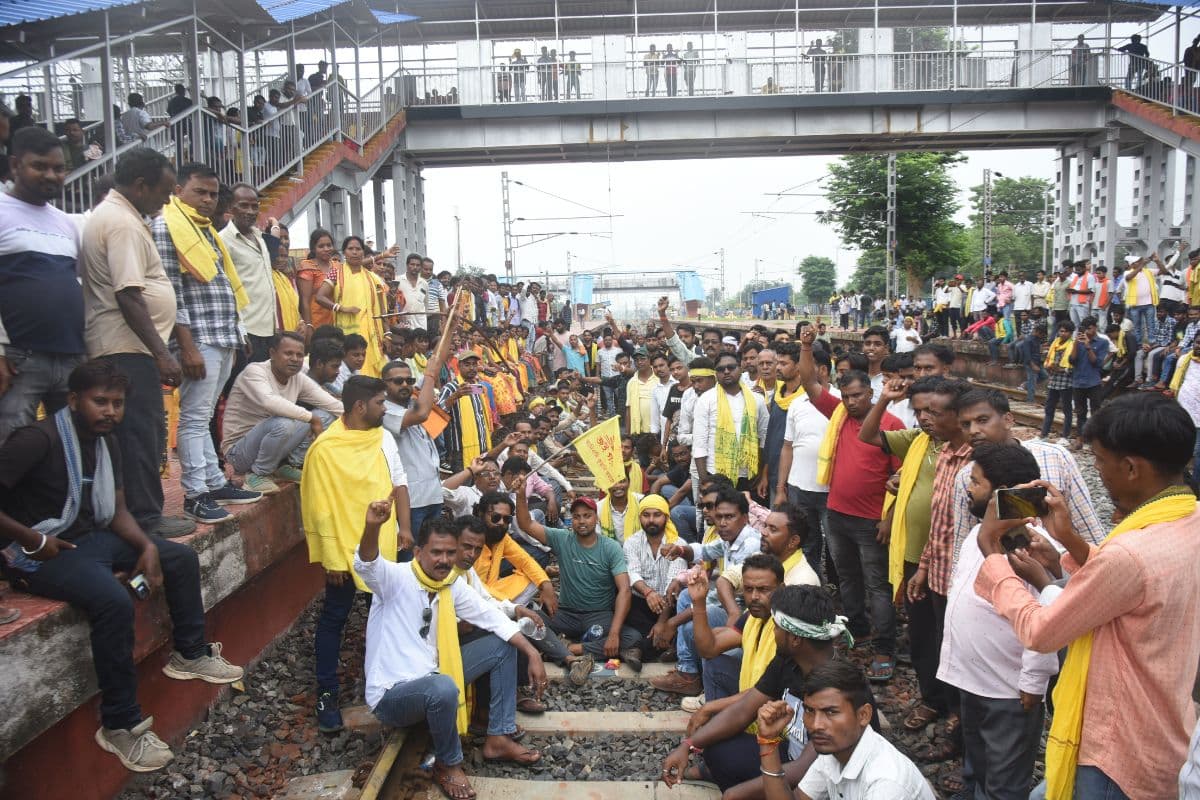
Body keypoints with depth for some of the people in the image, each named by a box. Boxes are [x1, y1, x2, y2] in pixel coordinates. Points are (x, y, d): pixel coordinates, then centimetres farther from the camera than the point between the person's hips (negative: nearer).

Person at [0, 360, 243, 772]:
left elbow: (117, 510, 10)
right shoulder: (37, 440, -20)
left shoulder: (107, 441, 7)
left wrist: (148, 546, -5)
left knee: (182, 558, 7)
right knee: (115, 601, -32)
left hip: (92, 538, 9)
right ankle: (120, 724, -19)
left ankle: (189, 654, 24)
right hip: (43, 551, -9)